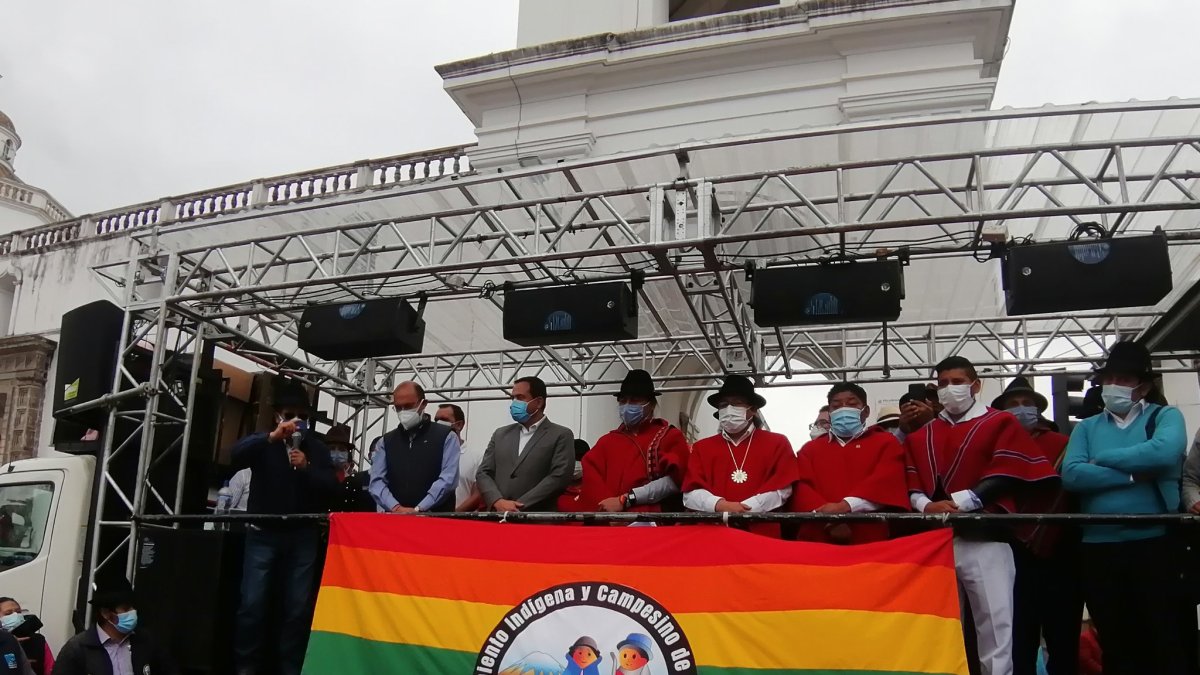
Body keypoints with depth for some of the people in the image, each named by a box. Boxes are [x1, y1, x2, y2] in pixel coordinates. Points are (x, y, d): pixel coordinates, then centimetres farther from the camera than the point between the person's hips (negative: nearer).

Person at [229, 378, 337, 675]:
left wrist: (306, 468, -18)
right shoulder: (262, 441, 7)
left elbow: (331, 488, -2)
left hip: (303, 536, 1)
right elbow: (237, 455, -15)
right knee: (252, 604, -5)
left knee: (298, 607, 2)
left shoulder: (316, 447, 8)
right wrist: (272, 437, -27)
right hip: (263, 533, -1)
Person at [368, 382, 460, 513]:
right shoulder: (385, 442, 16)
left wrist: (418, 509, -15)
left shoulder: (446, 437, 5)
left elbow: (448, 479, -7)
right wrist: (396, 508, -12)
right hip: (394, 519, 3)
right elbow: (377, 481, 5)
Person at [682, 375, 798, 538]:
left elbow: (781, 489, -2)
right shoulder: (702, 447, 13)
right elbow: (690, 493, 3)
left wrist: (741, 510, -13)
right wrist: (721, 505, -15)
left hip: (760, 535, -1)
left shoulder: (777, 443, 9)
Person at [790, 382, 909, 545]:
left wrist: (846, 505, -18)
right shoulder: (810, 448, 18)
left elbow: (886, 482, -4)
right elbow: (802, 486, 3)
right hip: (818, 537, 1)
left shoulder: (886, 442, 13)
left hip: (869, 538, -1)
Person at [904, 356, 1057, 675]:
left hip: (985, 539, -3)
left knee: (994, 627, -5)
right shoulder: (920, 436, 19)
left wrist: (958, 501, -13)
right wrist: (926, 504, -12)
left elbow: (1005, 475, -4)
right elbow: (909, 483, 9)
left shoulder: (1002, 423, 8)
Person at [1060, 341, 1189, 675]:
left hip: (1153, 544, -3)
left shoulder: (1165, 416, 4)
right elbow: (1071, 474, -6)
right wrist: (1133, 475, -12)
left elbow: (1164, 453, -19)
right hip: (1098, 548, 3)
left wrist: (1103, 459, -8)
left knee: (1168, 642, 2)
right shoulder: (1086, 427, 11)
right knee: (1116, 645, 12)